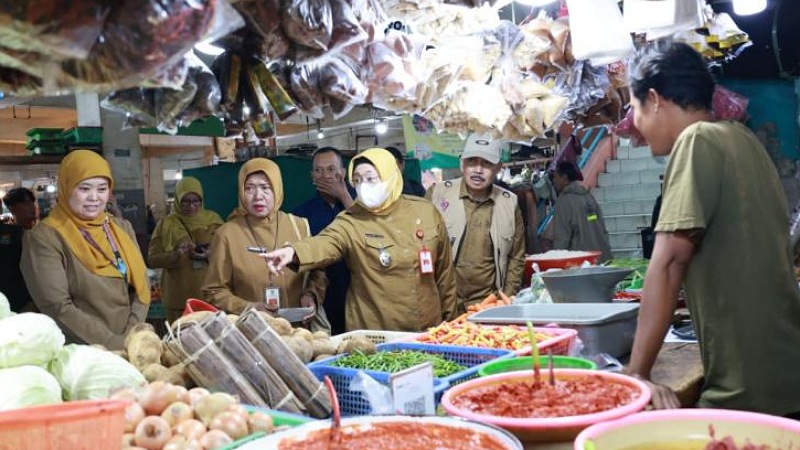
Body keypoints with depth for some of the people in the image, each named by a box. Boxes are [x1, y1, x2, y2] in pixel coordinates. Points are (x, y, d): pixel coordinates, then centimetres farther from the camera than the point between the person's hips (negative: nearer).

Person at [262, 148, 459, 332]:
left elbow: (444, 271, 7)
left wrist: (450, 320, 10)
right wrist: (293, 252, -50)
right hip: (374, 333, -2)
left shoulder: (425, 211, 0)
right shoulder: (350, 222, -7)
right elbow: (325, 243, -29)